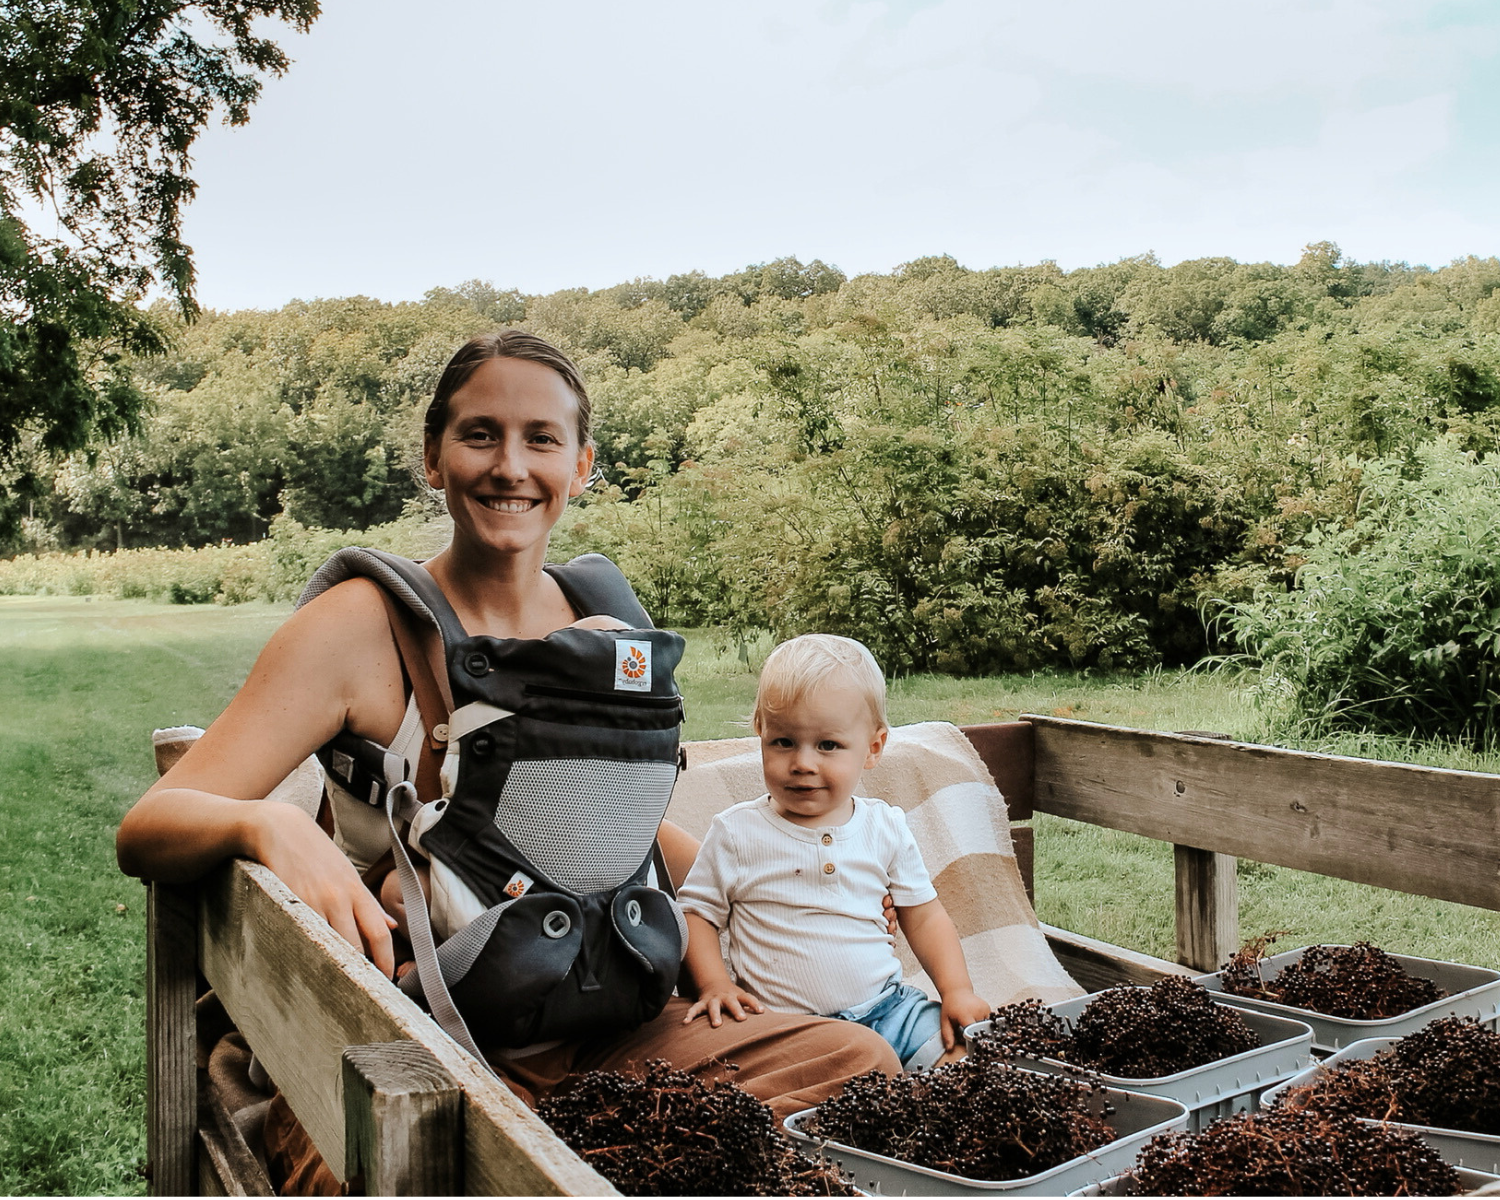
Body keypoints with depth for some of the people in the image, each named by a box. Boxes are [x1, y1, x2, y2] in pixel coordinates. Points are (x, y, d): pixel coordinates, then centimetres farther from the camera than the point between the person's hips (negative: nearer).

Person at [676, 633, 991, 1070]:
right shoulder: (736, 833, -1)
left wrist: (957, 991, 2)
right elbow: (695, 912, 5)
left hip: (889, 1006, 4)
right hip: (785, 1026, -3)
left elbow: (925, 917, 14)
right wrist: (714, 984, -10)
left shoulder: (886, 828, 7)